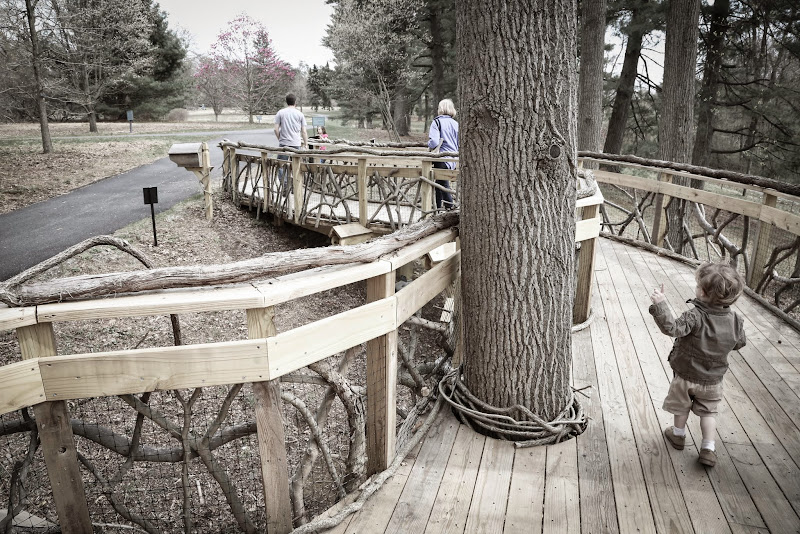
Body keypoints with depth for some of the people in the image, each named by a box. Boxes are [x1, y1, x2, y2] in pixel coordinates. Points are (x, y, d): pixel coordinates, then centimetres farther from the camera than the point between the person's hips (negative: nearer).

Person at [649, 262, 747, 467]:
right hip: (713, 379, 3)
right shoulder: (735, 319, -14)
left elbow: (672, 327, -44)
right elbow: (739, 343, 1)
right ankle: (708, 449, 19)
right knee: (708, 412, 21)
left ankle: (678, 435, 42)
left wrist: (660, 305, -48)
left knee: (682, 407, 21)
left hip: (686, 375, -3)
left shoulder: (695, 317, -32)